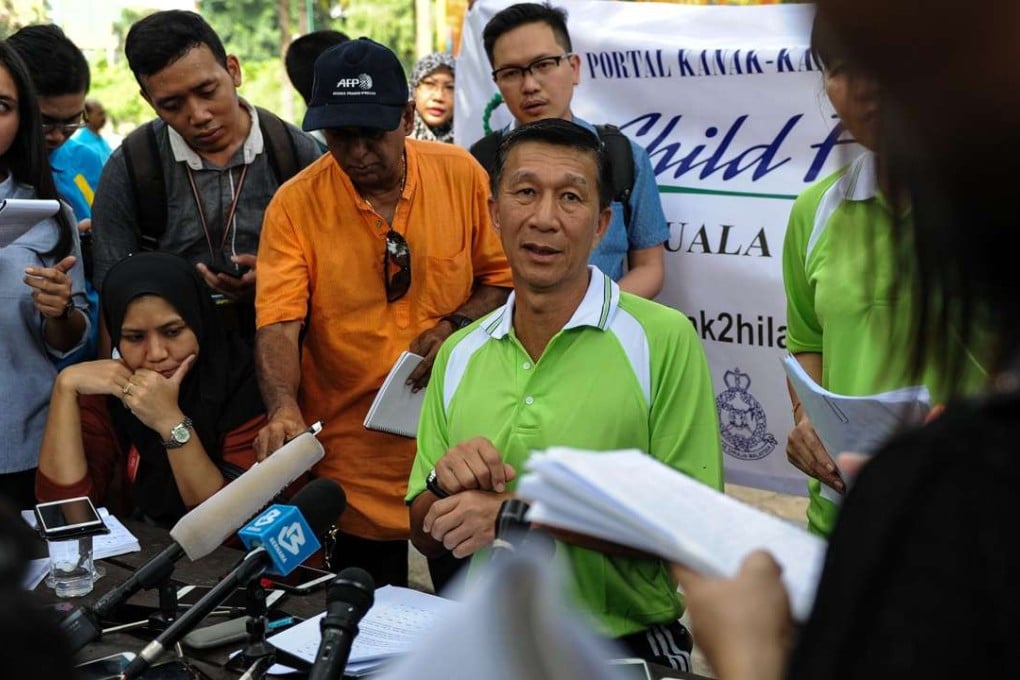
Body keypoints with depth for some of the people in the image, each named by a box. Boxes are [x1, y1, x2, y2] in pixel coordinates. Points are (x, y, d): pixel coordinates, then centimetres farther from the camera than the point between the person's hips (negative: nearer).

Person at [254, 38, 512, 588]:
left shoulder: (462, 175, -4)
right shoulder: (294, 205, -9)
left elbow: (502, 276, 5)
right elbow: (278, 325, -16)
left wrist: (457, 326, -13)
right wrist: (284, 409, -33)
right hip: (353, 455, -1)